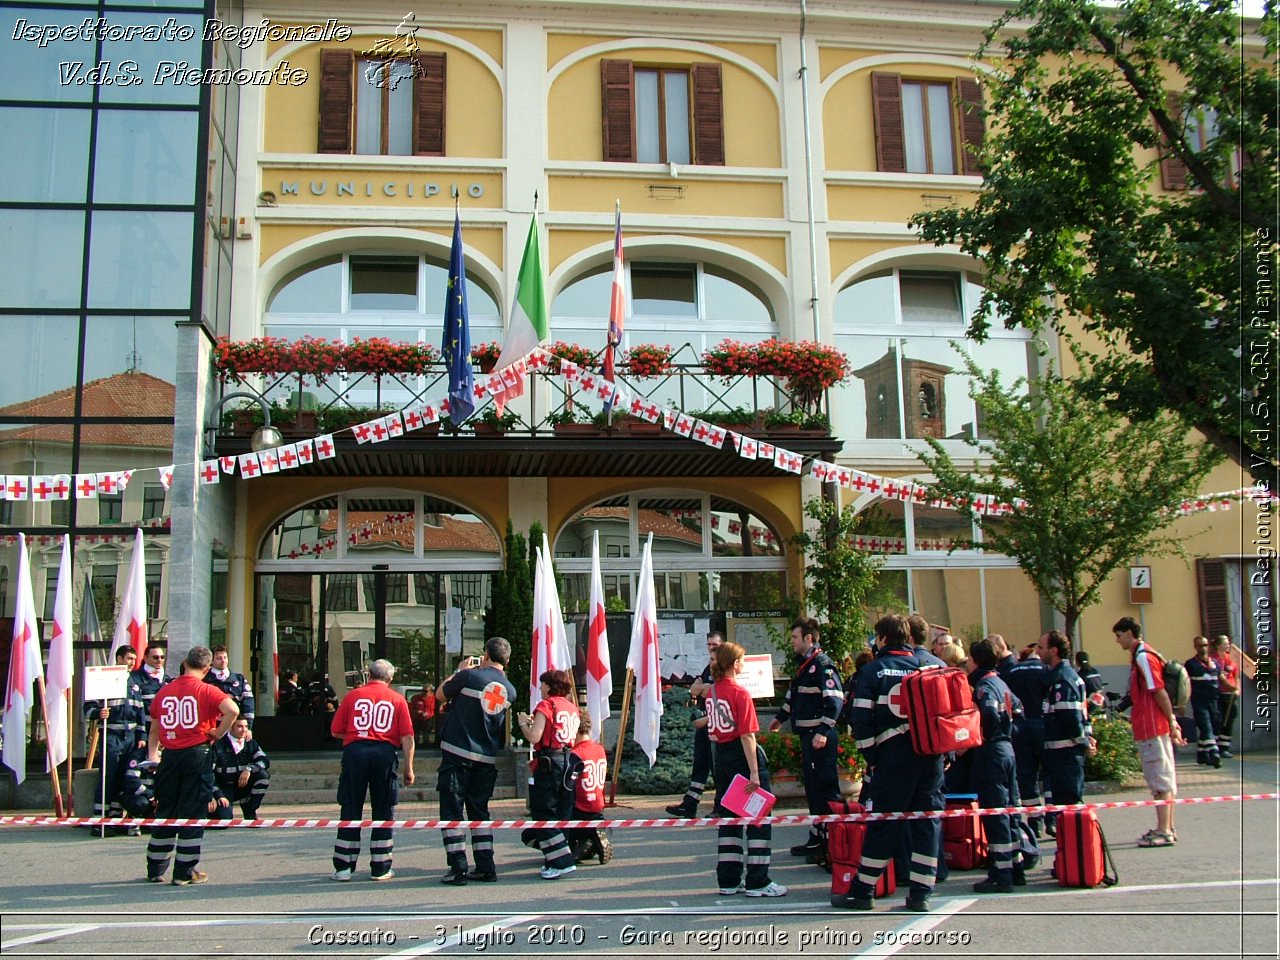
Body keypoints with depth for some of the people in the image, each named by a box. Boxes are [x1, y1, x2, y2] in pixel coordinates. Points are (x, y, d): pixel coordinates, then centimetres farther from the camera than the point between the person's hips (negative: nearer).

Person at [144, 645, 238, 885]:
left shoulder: (163, 691, 8)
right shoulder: (206, 690, -6)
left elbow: (154, 729, 16)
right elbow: (232, 710, -22)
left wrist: (152, 755, 24)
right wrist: (218, 733, -9)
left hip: (169, 756, 4)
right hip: (197, 755, -4)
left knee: (165, 811, 15)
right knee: (193, 812, 2)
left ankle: (156, 869, 23)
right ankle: (185, 872, 5)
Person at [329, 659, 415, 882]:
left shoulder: (353, 695, 10)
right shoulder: (397, 699, 10)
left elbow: (335, 731, 9)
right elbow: (407, 737, 2)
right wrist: (409, 769, 5)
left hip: (354, 751, 1)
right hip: (385, 753, 0)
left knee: (350, 811, 8)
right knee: (383, 812, 8)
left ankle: (343, 868, 11)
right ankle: (380, 868, 11)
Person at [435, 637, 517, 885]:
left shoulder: (470, 676, -11)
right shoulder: (510, 690, 5)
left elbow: (440, 695, 3)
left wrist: (459, 671, 15)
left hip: (457, 753, -5)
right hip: (487, 759, 5)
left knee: (452, 811, 2)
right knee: (479, 811, 15)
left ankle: (458, 869, -2)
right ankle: (485, 868, 12)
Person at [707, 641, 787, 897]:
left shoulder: (712, 691, 6)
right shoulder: (740, 693, -15)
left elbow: (712, 729, 11)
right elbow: (747, 735, -19)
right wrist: (754, 772, -20)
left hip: (720, 757, 8)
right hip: (741, 756, -7)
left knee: (728, 817, 13)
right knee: (758, 819, 1)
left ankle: (728, 880, 15)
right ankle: (757, 882, 1)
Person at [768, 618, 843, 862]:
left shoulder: (822, 664, -14)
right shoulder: (804, 664, 16)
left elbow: (835, 699, -22)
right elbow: (794, 695, 31)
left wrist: (823, 731, -27)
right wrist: (781, 717, 33)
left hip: (820, 737, -10)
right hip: (807, 735, 10)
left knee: (825, 789, -7)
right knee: (812, 789, 15)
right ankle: (816, 840, 24)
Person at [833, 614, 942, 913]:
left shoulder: (873, 671, 1)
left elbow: (862, 720, -5)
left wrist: (872, 759, 2)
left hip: (894, 756, -3)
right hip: (932, 754, 3)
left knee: (882, 824, 3)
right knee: (927, 821, 8)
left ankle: (862, 892, 9)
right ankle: (920, 894, 9)